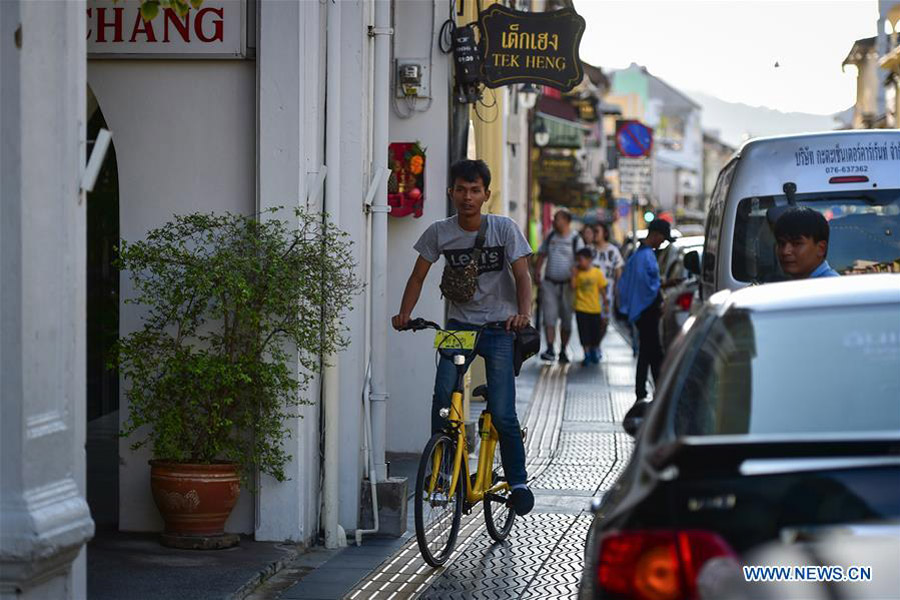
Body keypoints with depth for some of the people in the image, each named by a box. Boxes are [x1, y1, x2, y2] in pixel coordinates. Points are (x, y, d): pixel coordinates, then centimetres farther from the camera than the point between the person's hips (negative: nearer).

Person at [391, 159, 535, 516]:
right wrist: (404, 313, -11)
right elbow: (418, 276, 5)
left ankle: (518, 482, 7)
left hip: (499, 327, -2)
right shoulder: (439, 233, -2)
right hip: (459, 324, 2)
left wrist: (524, 313, -29)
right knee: (443, 395, -19)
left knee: (502, 413, -8)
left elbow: (522, 275, -11)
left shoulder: (504, 228, -6)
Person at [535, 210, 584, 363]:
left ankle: (563, 351, 19)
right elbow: (542, 254, 17)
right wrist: (537, 272, 7)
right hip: (549, 283, 2)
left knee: (566, 320, 7)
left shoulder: (575, 239, -4)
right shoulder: (550, 237, 8)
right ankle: (550, 349, -13)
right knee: (549, 317, -9)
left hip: (566, 284, -2)